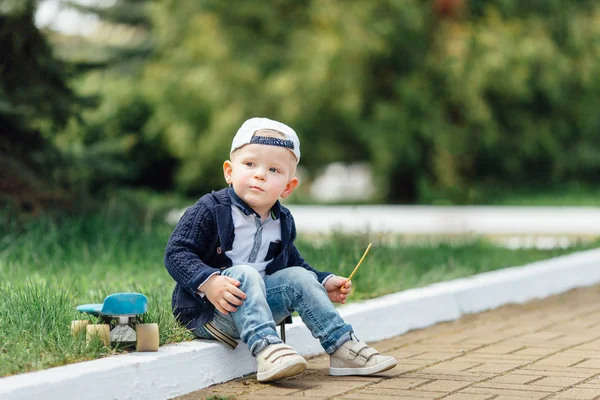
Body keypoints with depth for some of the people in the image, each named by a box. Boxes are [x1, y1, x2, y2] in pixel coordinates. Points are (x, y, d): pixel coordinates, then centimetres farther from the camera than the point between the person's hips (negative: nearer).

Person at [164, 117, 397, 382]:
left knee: (299, 278, -7)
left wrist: (324, 283, 9)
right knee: (244, 274, -31)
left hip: (254, 308, 7)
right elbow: (176, 253, -17)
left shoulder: (282, 222, 9)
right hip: (207, 310, -6)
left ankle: (343, 348, -5)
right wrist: (208, 282, -33)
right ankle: (266, 350, -47)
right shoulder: (210, 211, -13)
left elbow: (292, 262, 23)